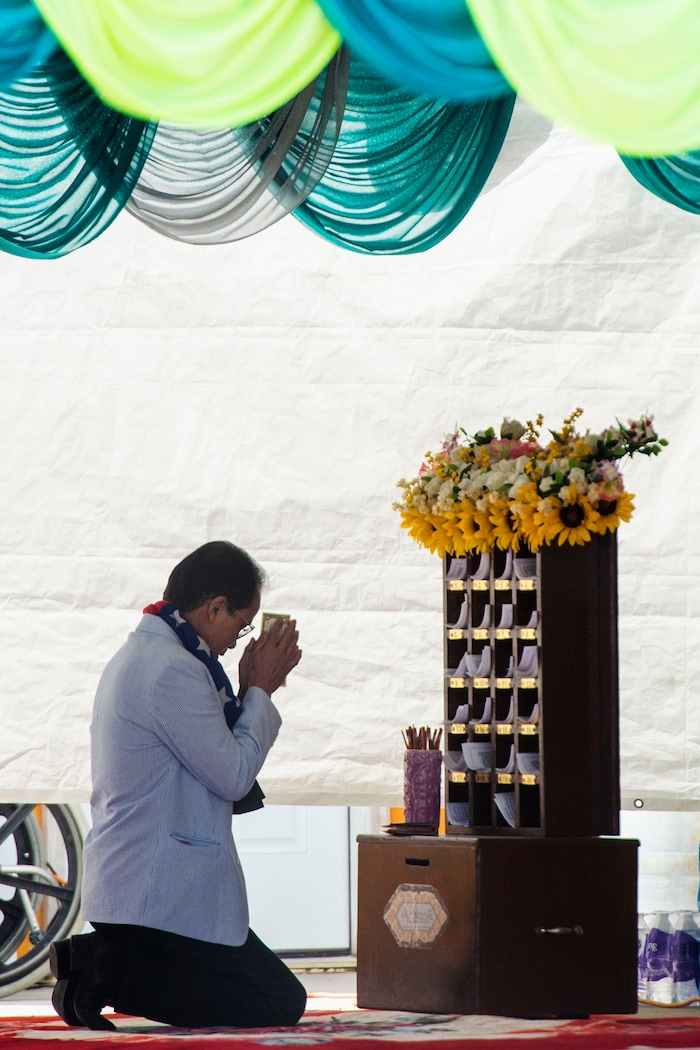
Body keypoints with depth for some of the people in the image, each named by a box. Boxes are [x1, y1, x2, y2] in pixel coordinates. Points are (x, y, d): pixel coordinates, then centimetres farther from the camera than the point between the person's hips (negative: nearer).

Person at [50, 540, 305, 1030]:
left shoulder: (138, 655, 16)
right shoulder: (174, 669, -18)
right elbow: (233, 777, -16)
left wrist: (252, 690, 11)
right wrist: (259, 690, -5)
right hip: (161, 893, -11)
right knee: (281, 1003, -5)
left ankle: (98, 961, 6)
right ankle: (112, 972, -10)